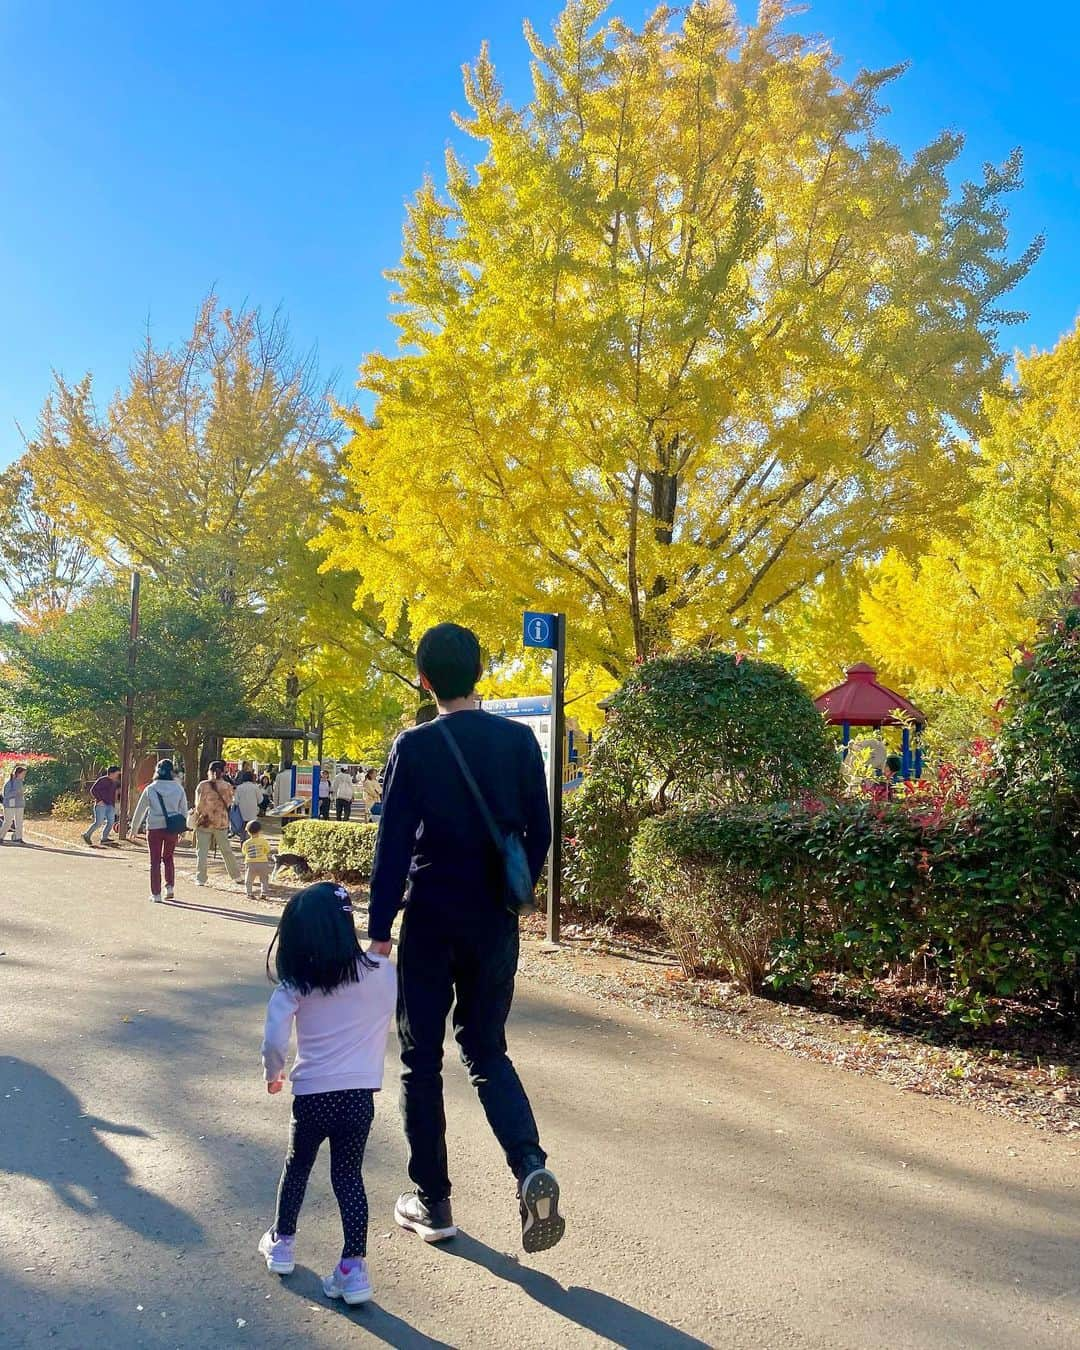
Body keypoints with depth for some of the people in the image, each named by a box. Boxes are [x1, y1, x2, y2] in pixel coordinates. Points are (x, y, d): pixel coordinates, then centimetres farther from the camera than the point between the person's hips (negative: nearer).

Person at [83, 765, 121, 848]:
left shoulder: (115, 782, 13)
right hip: (101, 804, -7)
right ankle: (87, 835, 8)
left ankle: (104, 838, 10)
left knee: (111, 822, 1)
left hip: (110, 805, 7)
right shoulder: (102, 780, -9)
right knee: (99, 822, -10)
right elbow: (93, 790, -11)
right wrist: (99, 800, -16)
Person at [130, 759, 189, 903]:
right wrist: (182, 829, 19)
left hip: (154, 828, -2)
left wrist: (134, 828, 16)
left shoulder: (150, 789, -3)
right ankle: (170, 887, 11)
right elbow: (184, 810, 9)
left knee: (155, 861, 6)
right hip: (173, 828, 2)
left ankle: (156, 894, 6)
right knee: (169, 857, 20)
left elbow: (140, 810, 4)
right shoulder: (178, 789, 1)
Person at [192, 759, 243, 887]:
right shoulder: (227, 787, -2)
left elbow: (199, 805, -6)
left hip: (204, 823, -2)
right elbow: (228, 803, 0)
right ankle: (236, 876, 20)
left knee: (202, 852, 6)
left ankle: (200, 879, 5)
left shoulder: (202, 785, -7)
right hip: (221, 822, 2)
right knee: (226, 850, 14)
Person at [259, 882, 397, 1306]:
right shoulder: (382, 974, -7)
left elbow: (274, 1040, -14)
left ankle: (282, 1243, 42)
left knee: (297, 1168, 24)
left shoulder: (295, 985, -8)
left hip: (311, 1096, 0)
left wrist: (272, 1075, 6)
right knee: (349, 1176, 14)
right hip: (359, 1096, 0)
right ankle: (354, 1267, 10)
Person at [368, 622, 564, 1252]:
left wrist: (379, 932, -5)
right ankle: (531, 1166, -5)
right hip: (496, 924, 3)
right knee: (487, 1050, 16)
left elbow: (394, 845, -10)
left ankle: (434, 1203, 19)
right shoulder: (520, 740, -1)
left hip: (431, 920, -3)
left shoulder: (415, 746, -9)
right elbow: (540, 834, 2)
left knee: (422, 1059, 12)